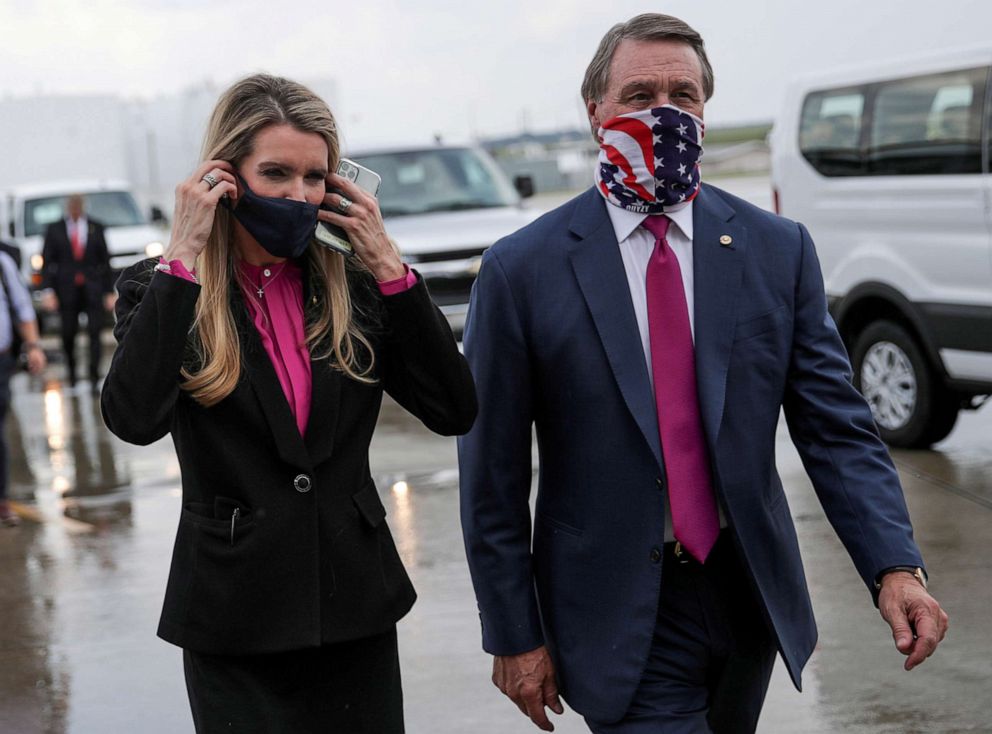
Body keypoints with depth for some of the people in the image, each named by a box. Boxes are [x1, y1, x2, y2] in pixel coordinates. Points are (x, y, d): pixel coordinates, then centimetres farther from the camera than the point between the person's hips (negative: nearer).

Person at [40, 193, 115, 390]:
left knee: (95, 331, -8)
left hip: (93, 289, 0)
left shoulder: (96, 228, 7)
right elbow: (46, 262, 3)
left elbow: (105, 261, 9)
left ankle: (94, 376, -7)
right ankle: (71, 369, 28)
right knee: (69, 333, 4)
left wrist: (109, 292, 5)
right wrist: (47, 290, -9)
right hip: (67, 290, 0)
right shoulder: (55, 230, 6)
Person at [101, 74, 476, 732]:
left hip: (357, 614, 3)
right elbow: (134, 419, -23)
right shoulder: (161, 291, -4)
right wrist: (184, 257, -19)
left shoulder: (353, 288, 3)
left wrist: (386, 264, -8)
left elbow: (455, 412, -5)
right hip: (235, 623, -3)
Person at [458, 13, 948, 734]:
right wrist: (515, 635, -5)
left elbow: (835, 426, -3)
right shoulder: (522, 269, -8)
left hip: (751, 597, 4)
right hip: (620, 615, -3)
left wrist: (895, 567, -17)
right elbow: (492, 474, -5)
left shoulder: (778, 250, 0)